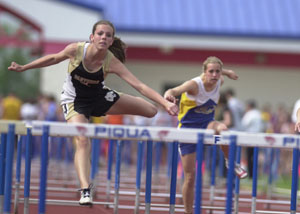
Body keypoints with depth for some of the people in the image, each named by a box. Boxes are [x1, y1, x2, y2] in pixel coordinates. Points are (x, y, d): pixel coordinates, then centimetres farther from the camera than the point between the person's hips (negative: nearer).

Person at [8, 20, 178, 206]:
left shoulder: (112, 62, -26)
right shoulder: (76, 50, -26)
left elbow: (140, 86, -31)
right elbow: (54, 58, -5)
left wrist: (165, 103, -42)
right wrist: (24, 68, 2)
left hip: (99, 97, 2)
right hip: (75, 100, -2)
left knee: (150, 110, 1)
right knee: (82, 142, -26)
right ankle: (85, 191, -30)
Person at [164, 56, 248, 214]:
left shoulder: (219, 82, -7)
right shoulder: (195, 84, -23)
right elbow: (176, 90, -43)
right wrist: (169, 95, -63)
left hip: (206, 124, 3)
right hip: (188, 128, -3)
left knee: (222, 128, -37)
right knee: (190, 176, -3)